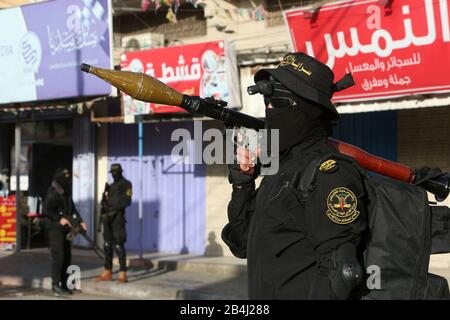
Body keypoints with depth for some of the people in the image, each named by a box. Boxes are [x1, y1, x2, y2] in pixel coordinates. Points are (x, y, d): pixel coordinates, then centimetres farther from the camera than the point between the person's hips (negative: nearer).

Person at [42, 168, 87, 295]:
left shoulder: (66, 193, 14)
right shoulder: (53, 194, -13)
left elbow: (72, 209, 19)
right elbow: (46, 211, -19)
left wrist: (80, 221, 6)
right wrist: (59, 219, -27)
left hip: (66, 230, 9)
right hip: (55, 230, -9)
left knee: (67, 257, 9)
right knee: (58, 257, -10)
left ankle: (64, 284, 15)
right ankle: (55, 284, -4)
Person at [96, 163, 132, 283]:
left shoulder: (126, 184, -2)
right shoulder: (111, 186, 21)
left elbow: (127, 201, -12)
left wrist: (114, 207, -18)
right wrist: (103, 214, 9)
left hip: (117, 218, -7)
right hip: (107, 218, 7)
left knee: (119, 245, -12)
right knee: (108, 245, 8)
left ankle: (122, 274, -12)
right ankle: (107, 273, 12)